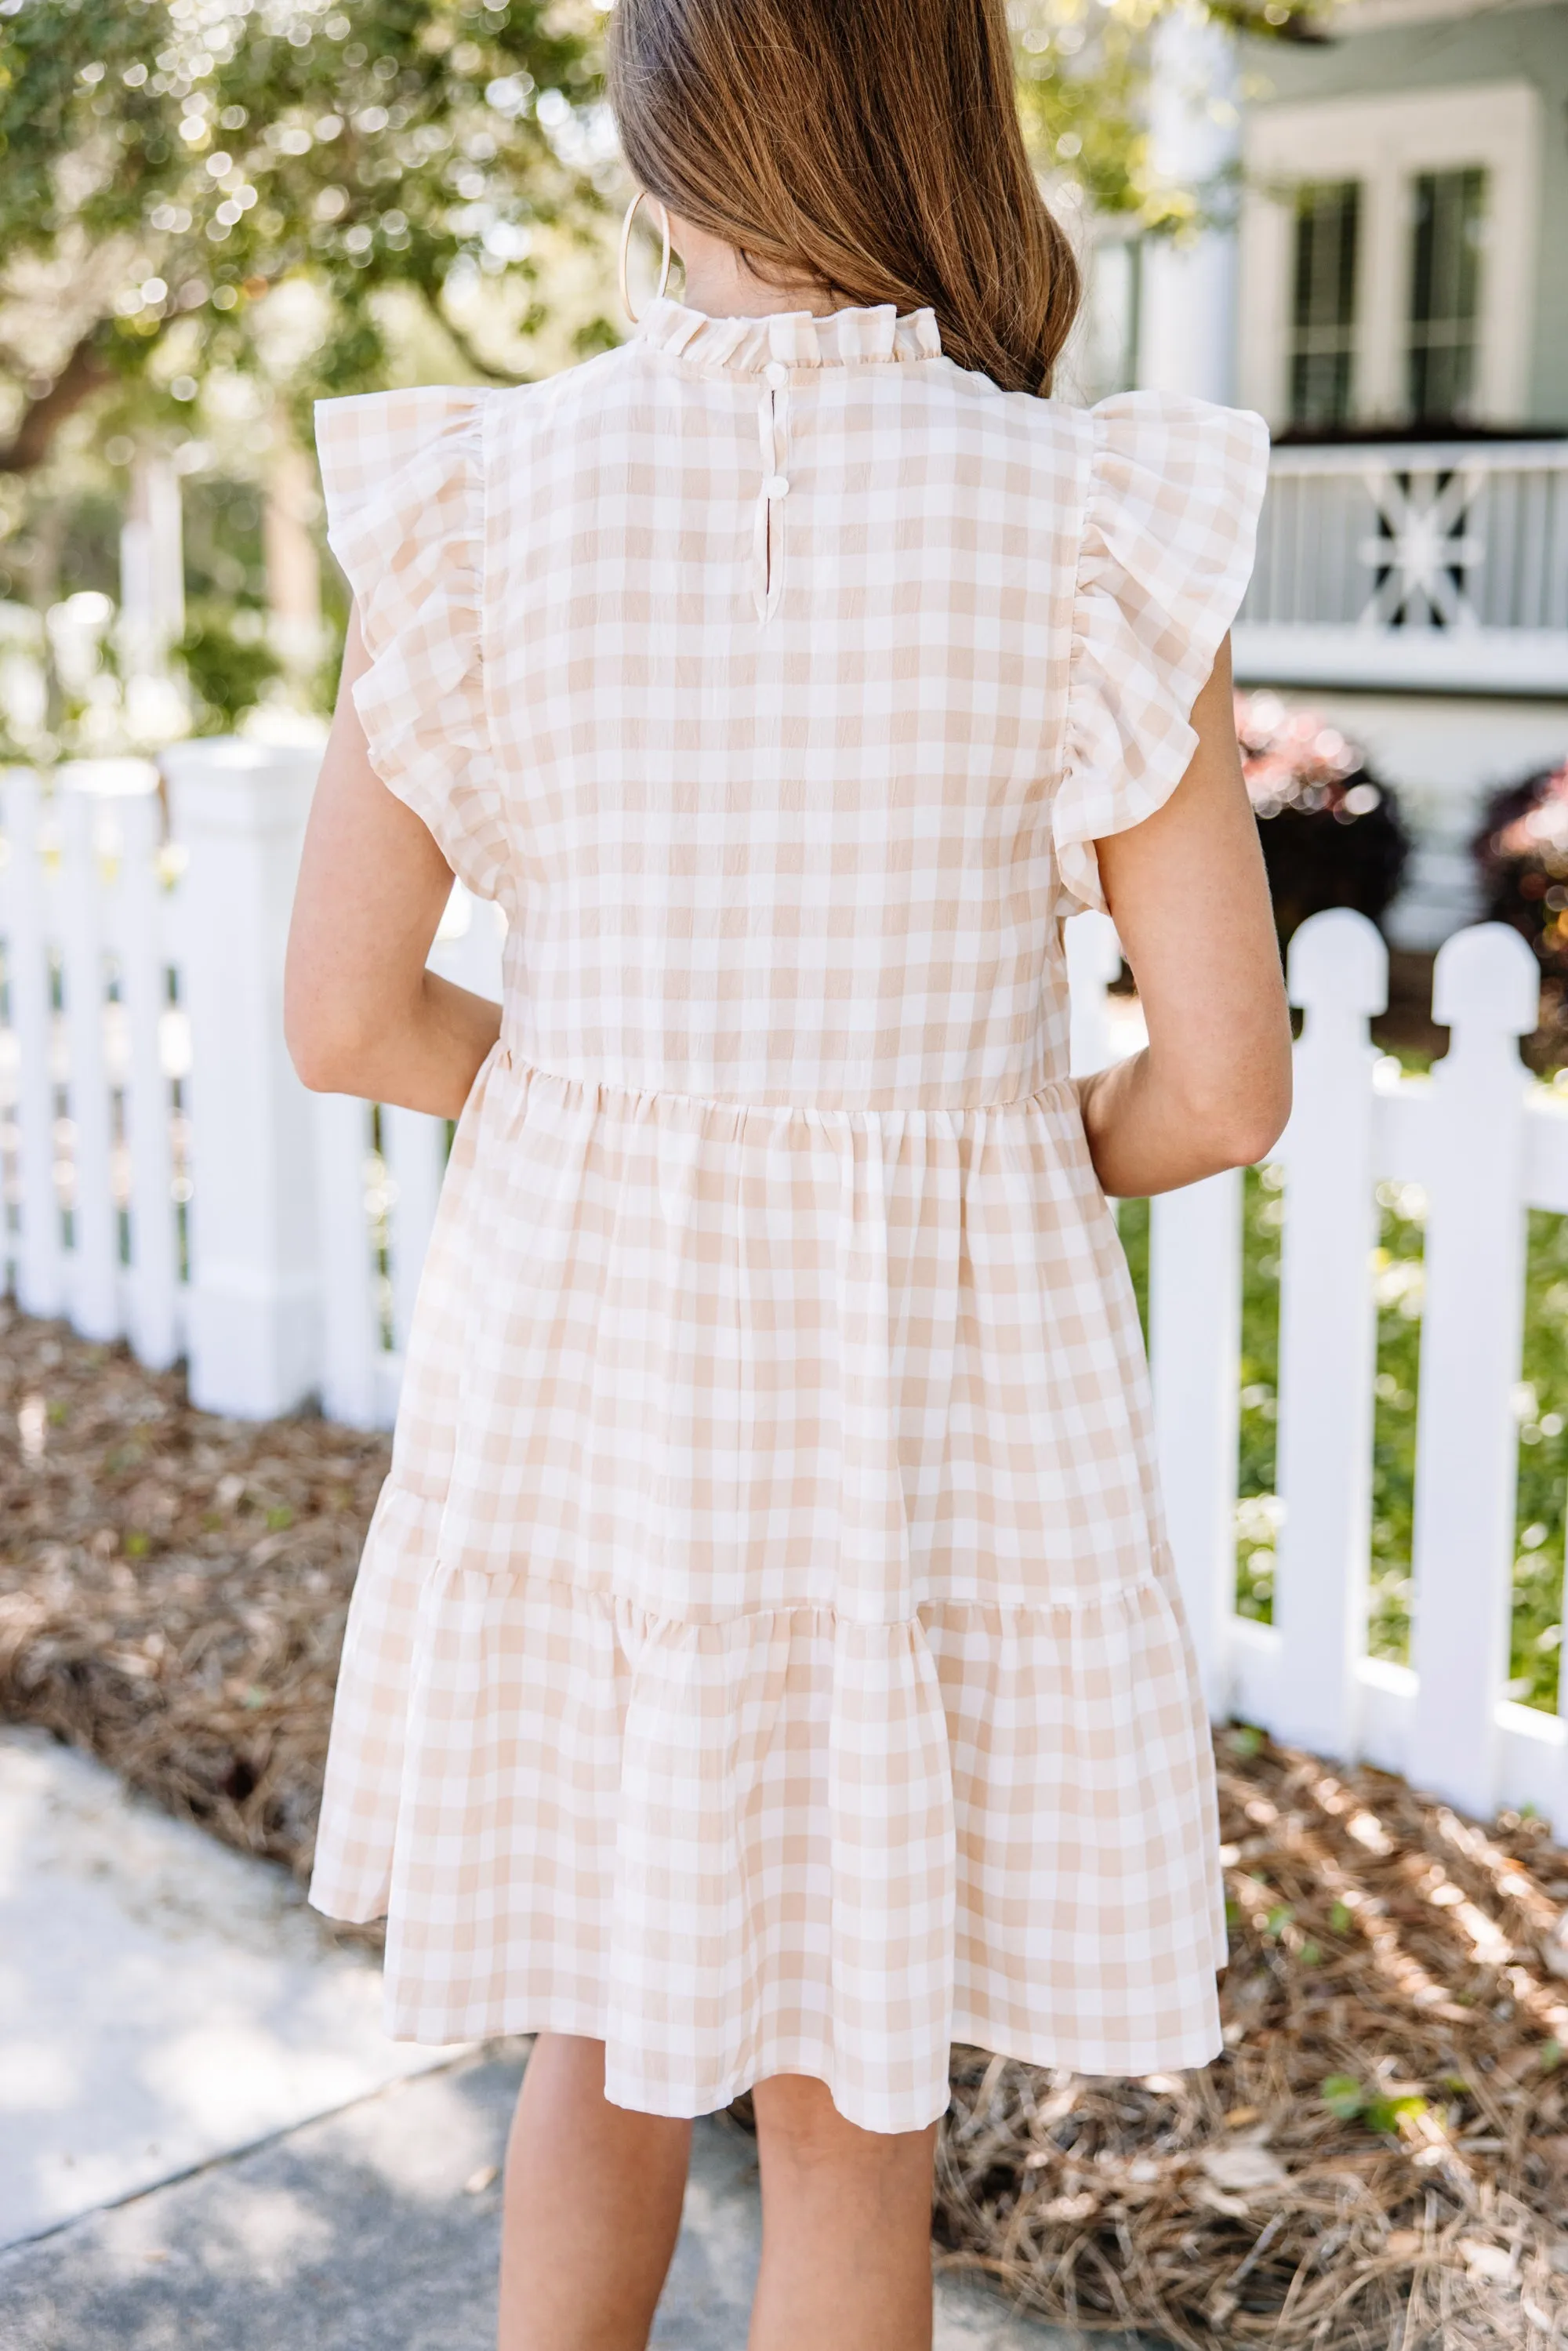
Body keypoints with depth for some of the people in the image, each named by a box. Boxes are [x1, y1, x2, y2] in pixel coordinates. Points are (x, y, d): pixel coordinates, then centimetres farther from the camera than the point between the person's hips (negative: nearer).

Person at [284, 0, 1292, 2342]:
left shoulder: (479, 501, -7)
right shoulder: (1097, 529, -13)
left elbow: (344, 1019, -4)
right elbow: (1228, 1080, -11)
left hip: (579, 1347, 2)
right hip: (927, 1383, -2)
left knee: (606, 2023, 25)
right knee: (848, 2106, 18)